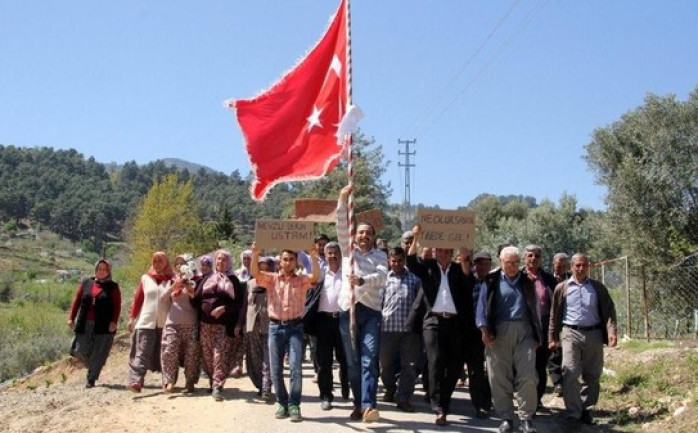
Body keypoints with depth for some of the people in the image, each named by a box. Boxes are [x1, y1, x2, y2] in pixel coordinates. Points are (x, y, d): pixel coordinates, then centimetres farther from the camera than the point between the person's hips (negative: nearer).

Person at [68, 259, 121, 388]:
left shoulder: (113, 287, 3)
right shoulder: (85, 283, 10)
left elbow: (117, 306, -3)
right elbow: (76, 301, 10)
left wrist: (114, 322, -13)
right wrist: (71, 317, 2)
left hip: (103, 326, -3)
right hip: (85, 325, 3)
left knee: (98, 354, -2)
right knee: (79, 351, 4)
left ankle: (91, 379, 8)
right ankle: (93, 367, 31)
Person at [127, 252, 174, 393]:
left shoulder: (172, 279, 6)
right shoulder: (145, 278, 10)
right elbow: (137, 299, 10)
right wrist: (132, 317, 6)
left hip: (166, 323, 0)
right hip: (146, 322, 0)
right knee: (142, 352, -9)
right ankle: (136, 381, -18)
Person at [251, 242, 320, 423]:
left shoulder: (302, 280, 5)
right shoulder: (271, 278, 7)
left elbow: (315, 277, -14)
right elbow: (255, 273, -10)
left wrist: (313, 256, -28)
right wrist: (255, 255, -26)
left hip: (295, 327, -1)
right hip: (275, 327, 1)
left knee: (295, 367, -8)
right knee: (275, 369, 4)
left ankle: (294, 405, 0)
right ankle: (282, 403, 17)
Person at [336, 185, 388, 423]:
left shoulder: (380, 256, 11)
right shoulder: (348, 250, 14)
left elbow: (382, 276, -7)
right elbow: (342, 226, 1)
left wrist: (362, 280, -26)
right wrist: (343, 199, -11)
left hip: (371, 310, -1)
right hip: (348, 309, 2)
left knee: (370, 360, -12)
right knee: (352, 361, 5)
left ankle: (368, 405, -21)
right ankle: (358, 404, 13)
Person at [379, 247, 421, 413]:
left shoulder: (414, 278, 8)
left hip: (409, 328, 0)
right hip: (388, 327, 0)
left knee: (408, 365, -1)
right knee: (386, 363, 10)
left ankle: (403, 398, 5)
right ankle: (390, 391, 32)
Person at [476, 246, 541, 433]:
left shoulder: (527, 281, 13)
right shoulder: (492, 281, 7)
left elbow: (535, 308, 15)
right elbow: (483, 305, 2)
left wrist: (537, 334, 9)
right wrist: (485, 330, -8)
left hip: (524, 331, 1)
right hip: (499, 332, -1)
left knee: (527, 376, -7)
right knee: (499, 377, 2)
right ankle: (506, 418, 12)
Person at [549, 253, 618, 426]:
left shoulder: (598, 287, 7)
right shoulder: (562, 288, 5)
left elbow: (609, 310, 4)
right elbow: (555, 314, 8)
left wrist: (612, 331, -10)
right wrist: (553, 336, 5)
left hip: (593, 334, 2)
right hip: (571, 334, -2)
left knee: (592, 375, 7)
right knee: (570, 374, -10)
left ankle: (586, 410, 19)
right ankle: (574, 413, -5)